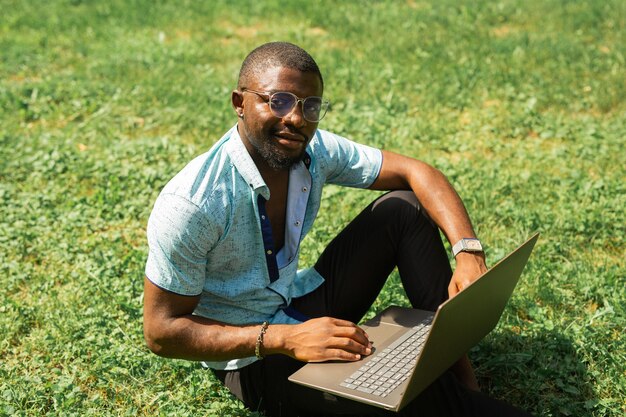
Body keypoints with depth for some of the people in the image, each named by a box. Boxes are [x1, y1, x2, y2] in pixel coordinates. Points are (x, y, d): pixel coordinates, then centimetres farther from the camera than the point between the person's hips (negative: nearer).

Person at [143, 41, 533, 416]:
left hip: (307, 306, 7)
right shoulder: (190, 204, -26)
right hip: (253, 359, -7)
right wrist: (284, 339, -32)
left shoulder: (315, 150, -10)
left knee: (405, 206, -5)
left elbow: (414, 171, -5)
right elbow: (161, 330, -22)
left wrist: (469, 254, -21)